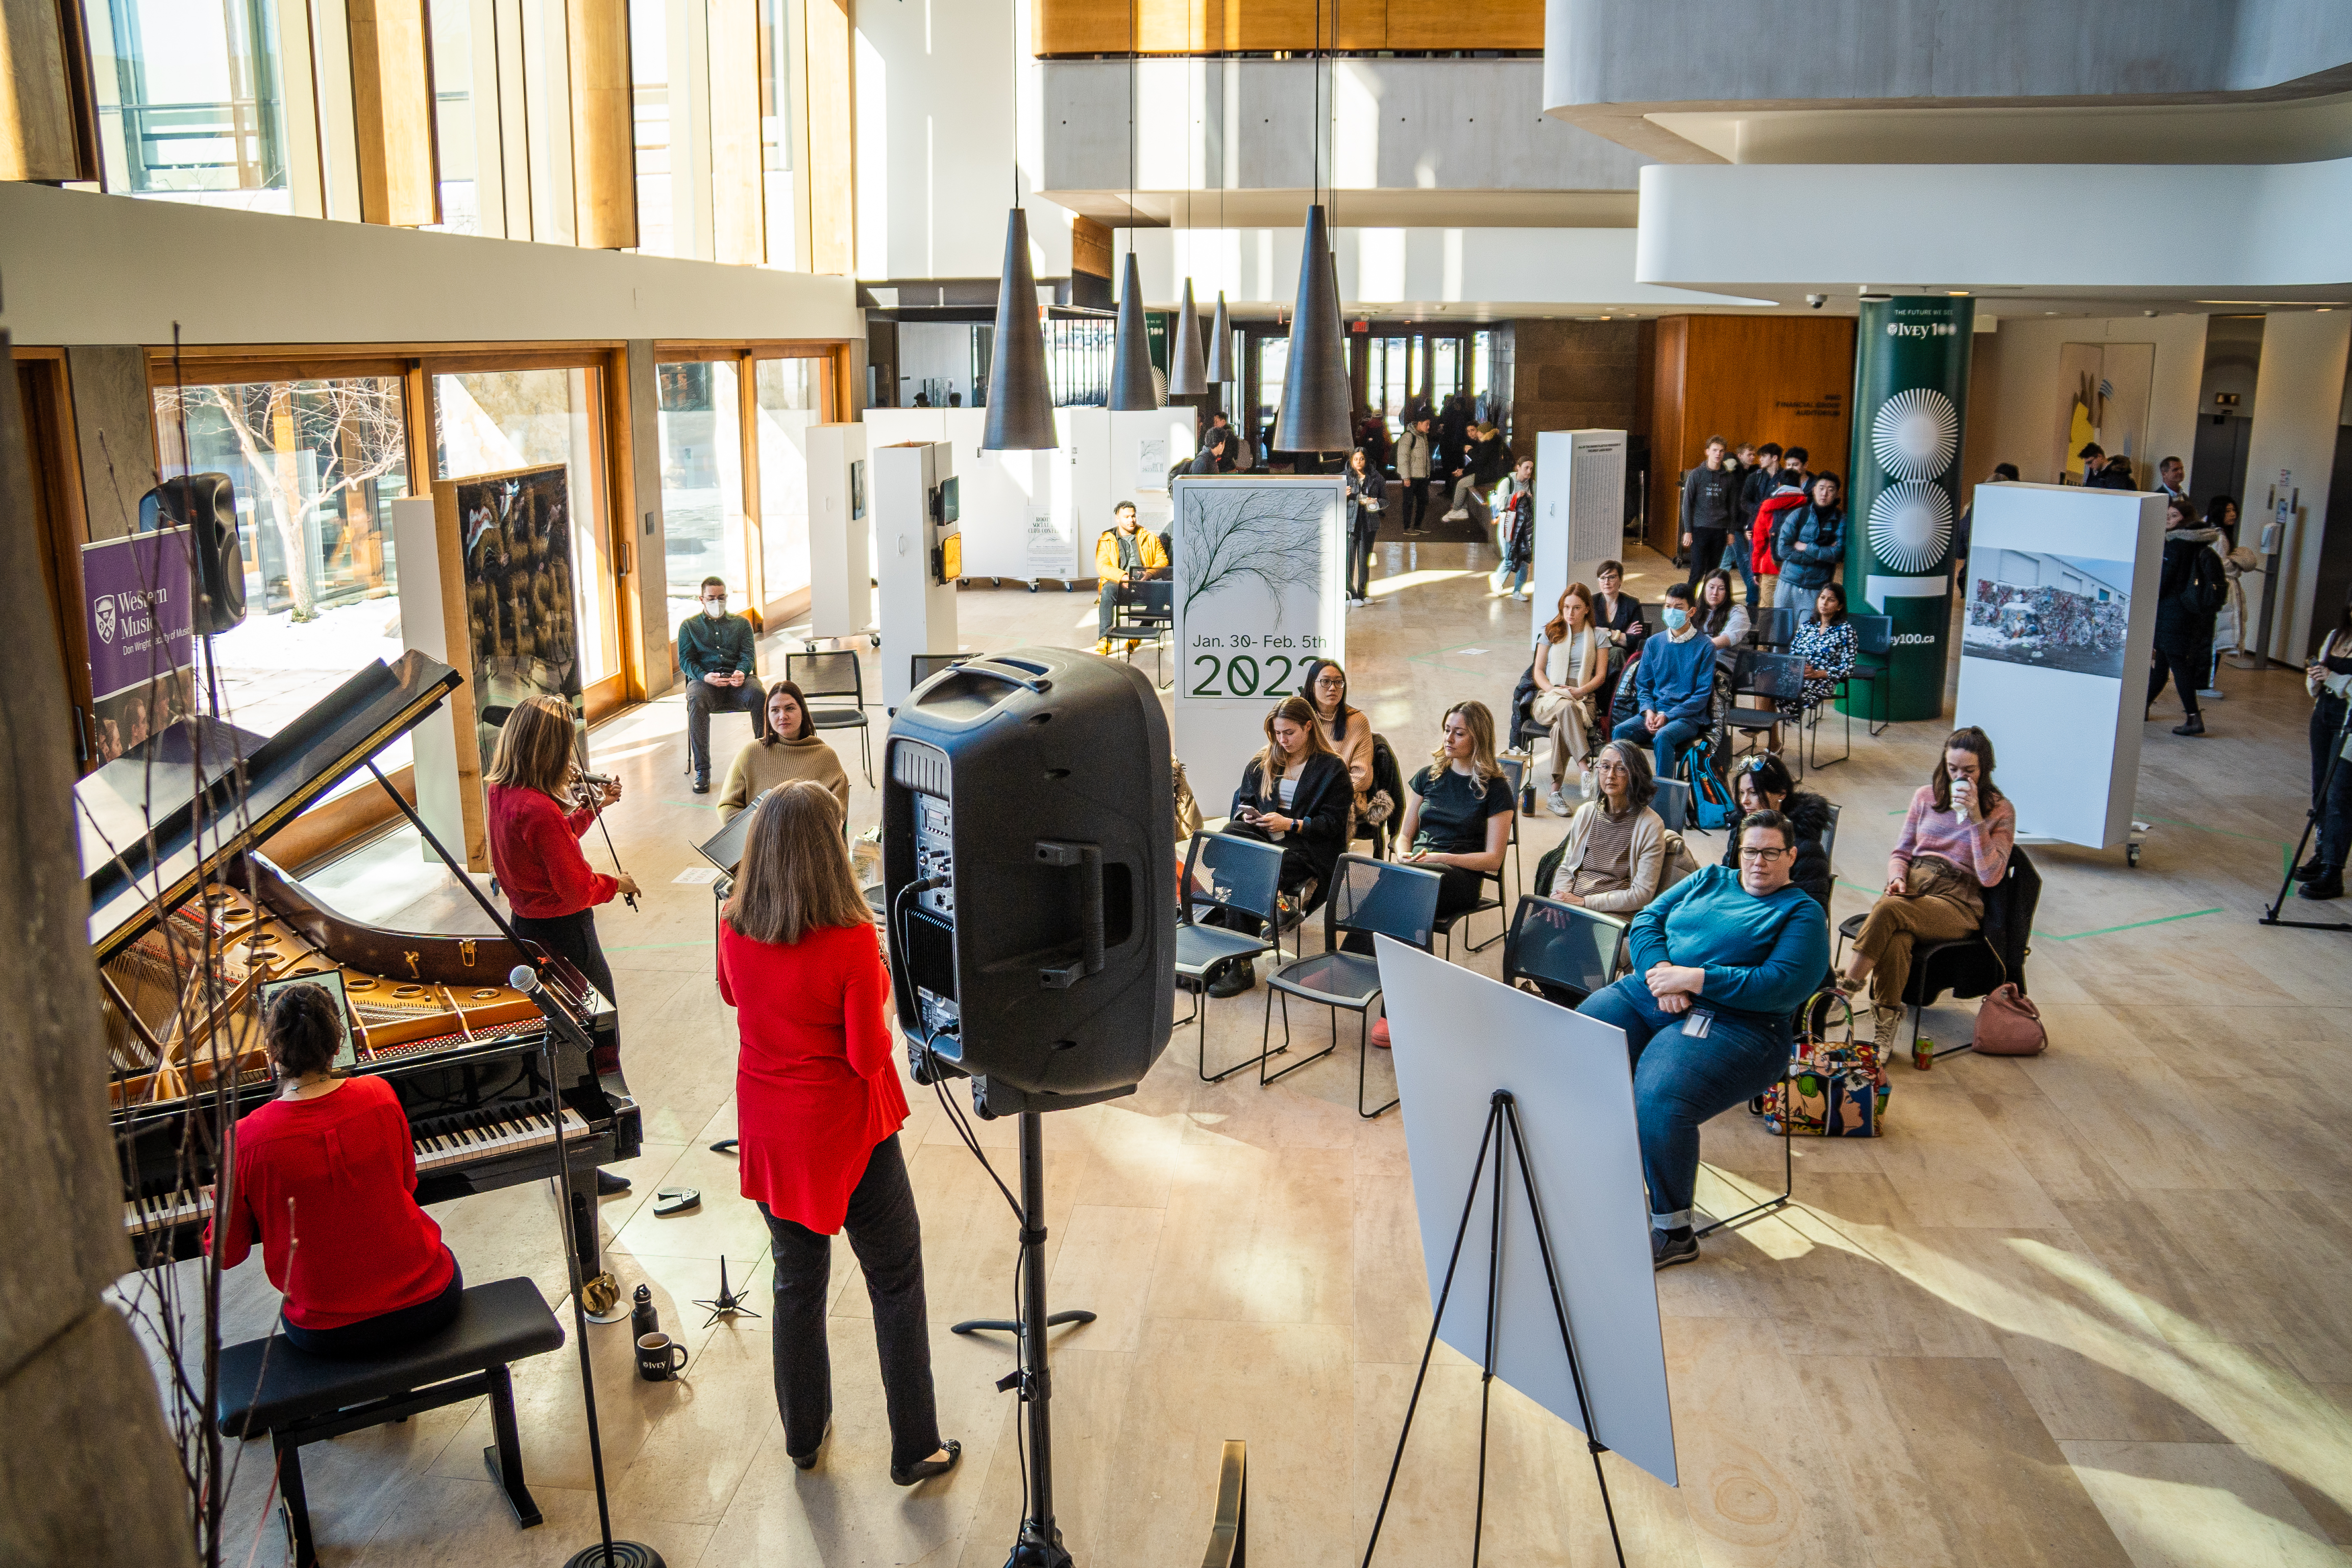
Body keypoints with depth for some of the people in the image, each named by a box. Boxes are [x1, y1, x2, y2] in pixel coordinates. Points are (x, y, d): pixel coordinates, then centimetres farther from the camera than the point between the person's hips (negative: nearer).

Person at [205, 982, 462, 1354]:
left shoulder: (246, 1139, -16)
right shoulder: (379, 1096, -11)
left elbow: (226, 1253, -2)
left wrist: (223, 1208, 17)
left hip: (327, 1333, 0)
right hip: (428, 1302, 0)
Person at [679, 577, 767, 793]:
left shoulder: (741, 623, 22)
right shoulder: (689, 626, 19)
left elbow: (747, 656, 9)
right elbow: (685, 660, 7)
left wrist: (741, 672, -16)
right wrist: (705, 677, -15)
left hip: (737, 679, 1)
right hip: (704, 680, -1)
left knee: (760, 696, -34)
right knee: (696, 700, -37)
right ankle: (702, 770, -34)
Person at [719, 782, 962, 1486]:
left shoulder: (734, 928, -8)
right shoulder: (851, 940, -25)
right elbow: (869, 1057, -20)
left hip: (768, 1131, 5)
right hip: (846, 1133, -5)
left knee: (797, 1282, 21)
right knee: (897, 1287, 12)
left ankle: (803, 1435, 36)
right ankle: (915, 1449, 21)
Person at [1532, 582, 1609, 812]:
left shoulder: (1598, 636, 15)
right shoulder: (1551, 632, 17)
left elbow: (1601, 675, 8)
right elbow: (1538, 671, 12)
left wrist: (1581, 691, -11)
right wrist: (1554, 690, -8)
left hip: (1583, 699, 0)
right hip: (1549, 698, 0)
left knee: (1561, 726, -37)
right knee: (1566, 707, -40)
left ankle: (1556, 792, -41)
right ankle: (1584, 771, -51)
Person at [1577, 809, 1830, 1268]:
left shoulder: (1802, 913, 7)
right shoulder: (1709, 879, 23)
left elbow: (1784, 985, -9)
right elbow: (1648, 919, 14)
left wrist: (1695, 978, -15)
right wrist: (1659, 968, -8)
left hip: (1733, 1024, -6)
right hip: (1648, 995, 6)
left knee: (1660, 1101, -32)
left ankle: (1674, 1233, -13)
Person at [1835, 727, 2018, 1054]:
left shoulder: (2001, 811, 3)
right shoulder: (1926, 796, 14)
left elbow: (1990, 876, -8)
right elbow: (1901, 852, 20)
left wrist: (1975, 818, -13)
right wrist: (1898, 878, -4)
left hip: (1959, 902, -3)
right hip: (1913, 885, 3)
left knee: (1888, 910, -35)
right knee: (1895, 940, -34)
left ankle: (1844, 991, -29)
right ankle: (1885, 1024, -33)